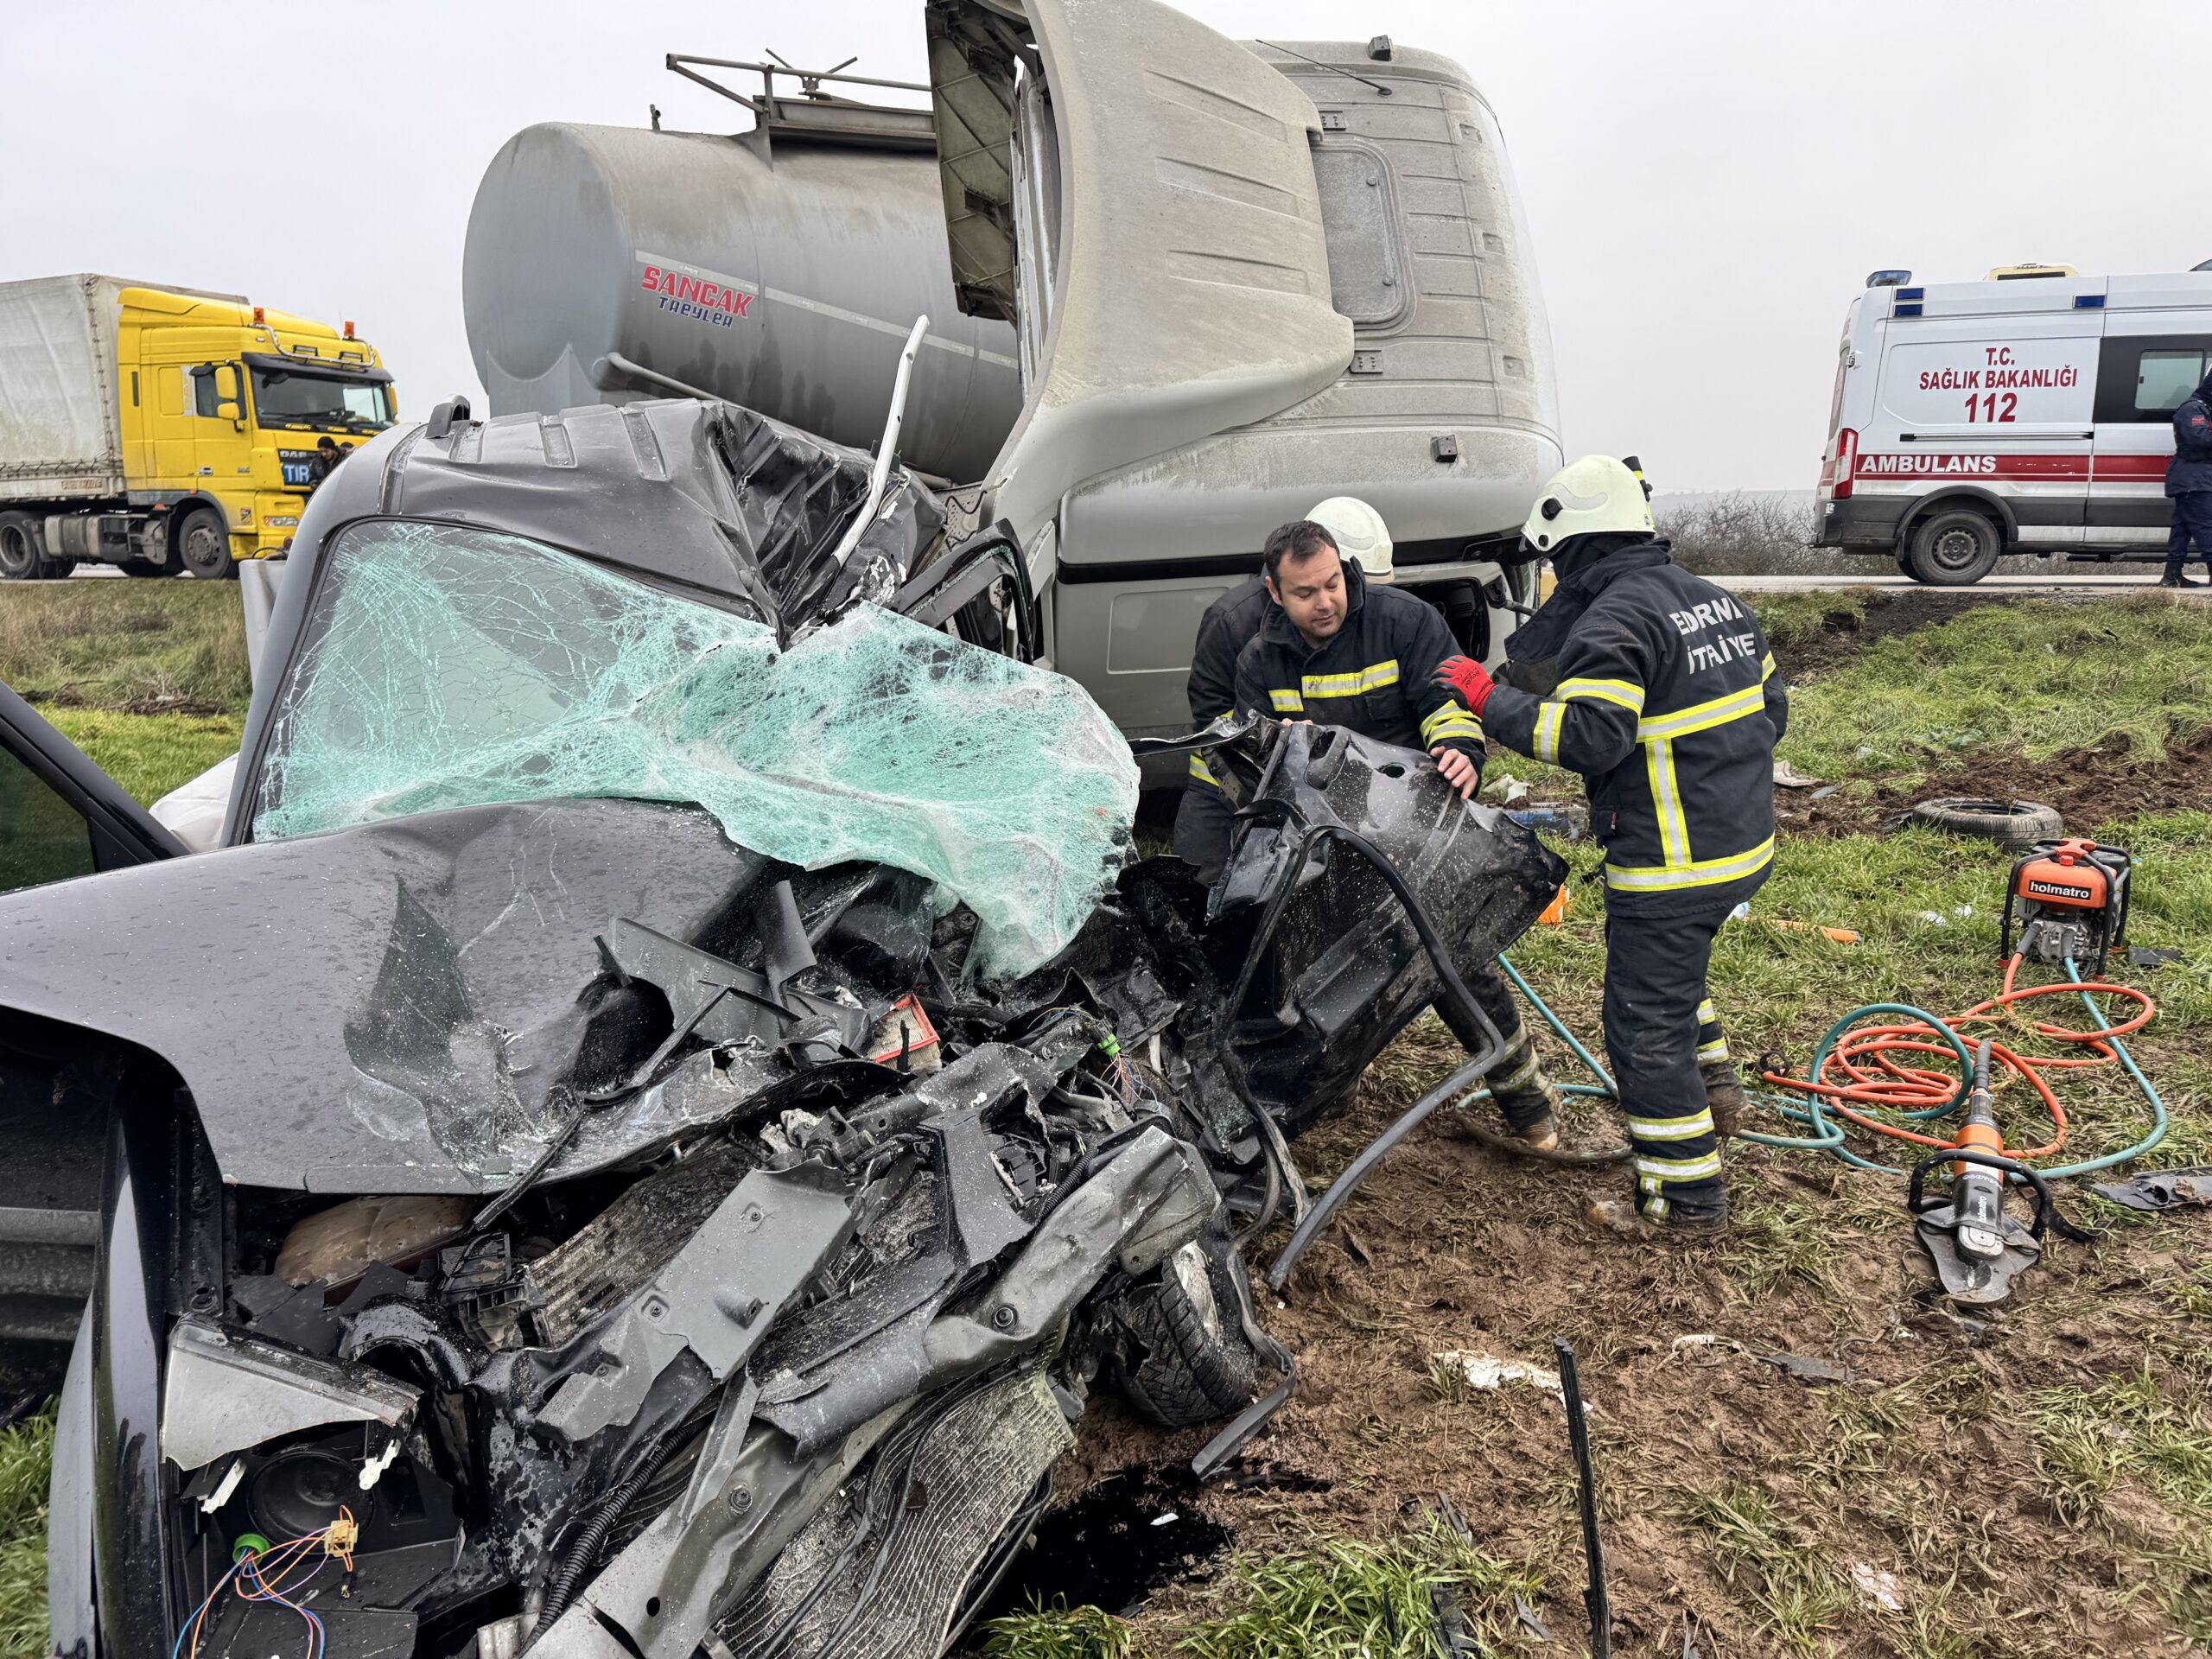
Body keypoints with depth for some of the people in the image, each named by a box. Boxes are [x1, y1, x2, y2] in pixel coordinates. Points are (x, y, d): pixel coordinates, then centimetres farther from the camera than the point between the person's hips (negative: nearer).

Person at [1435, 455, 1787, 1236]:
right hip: (1745, 841, 10)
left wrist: (1491, 700, -19)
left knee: (1646, 1023, 1)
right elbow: (1770, 706, 17)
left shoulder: (1613, 622, -18)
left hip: (1674, 864, -10)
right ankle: (1711, 1079, 47)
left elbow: (1587, 735, -29)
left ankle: (1687, 1194, 10)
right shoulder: (1714, 598, 11)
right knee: (1671, 969, 32)